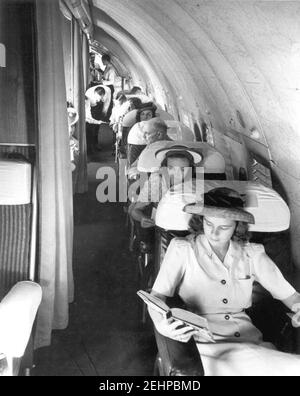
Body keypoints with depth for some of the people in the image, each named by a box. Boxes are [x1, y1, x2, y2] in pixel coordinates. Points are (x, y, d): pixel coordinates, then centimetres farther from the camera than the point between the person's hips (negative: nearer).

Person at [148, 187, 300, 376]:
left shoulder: (252, 254, 10)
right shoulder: (182, 249, 1)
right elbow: (157, 296, -4)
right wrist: (161, 324, -25)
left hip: (251, 342, 5)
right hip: (205, 344, -4)